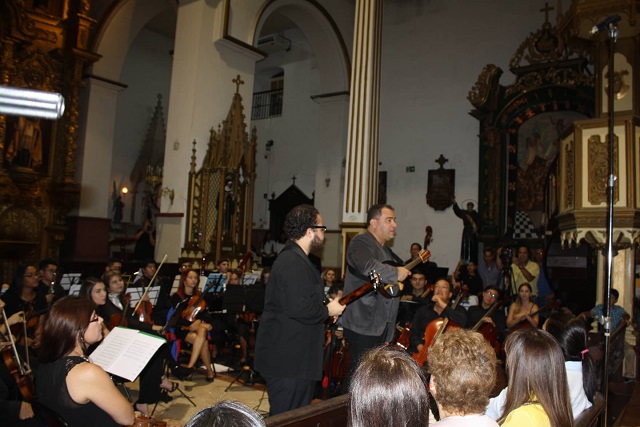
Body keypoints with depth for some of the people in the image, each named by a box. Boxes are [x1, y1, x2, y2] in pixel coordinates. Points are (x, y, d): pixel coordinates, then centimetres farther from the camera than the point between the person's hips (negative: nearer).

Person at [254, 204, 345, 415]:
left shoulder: (296, 259, 14)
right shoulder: (293, 263, -21)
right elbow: (298, 308, -29)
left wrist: (326, 306, 8)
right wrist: (327, 310, -14)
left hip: (295, 357, 11)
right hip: (288, 360, -11)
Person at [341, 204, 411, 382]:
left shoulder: (385, 250, 22)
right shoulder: (361, 243, -10)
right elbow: (367, 267, -31)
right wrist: (396, 273, -21)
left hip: (382, 326, 9)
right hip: (363, 325, -9)